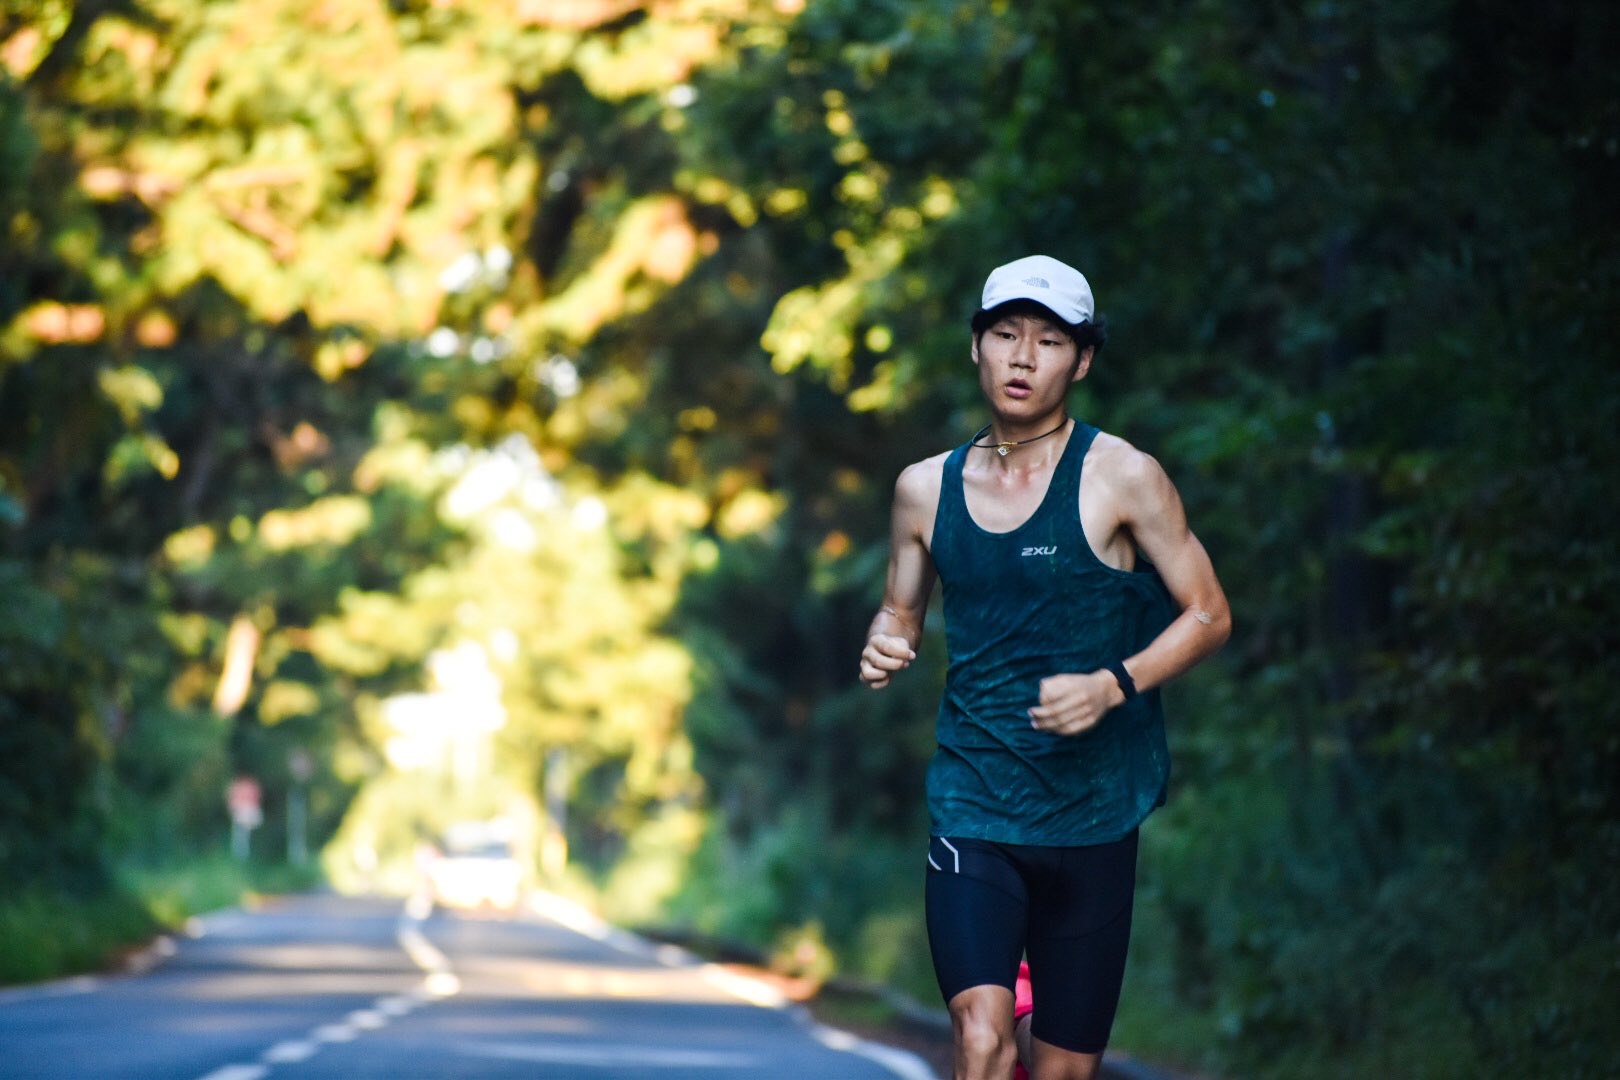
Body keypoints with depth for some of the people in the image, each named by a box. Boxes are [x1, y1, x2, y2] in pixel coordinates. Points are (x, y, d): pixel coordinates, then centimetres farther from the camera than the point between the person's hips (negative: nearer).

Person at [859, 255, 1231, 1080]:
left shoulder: (1121, 477, -3)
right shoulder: (926, 488, 7)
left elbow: (1208, 614, -1)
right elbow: (900, 610, 21)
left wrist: (1112, 685, -16)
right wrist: (884, 647, -3)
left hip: (1093, 815, -1)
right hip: (972, 804, 1)